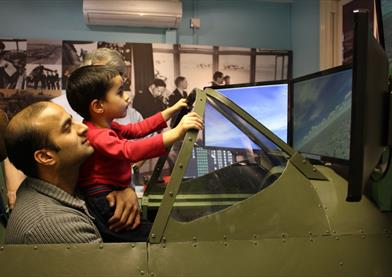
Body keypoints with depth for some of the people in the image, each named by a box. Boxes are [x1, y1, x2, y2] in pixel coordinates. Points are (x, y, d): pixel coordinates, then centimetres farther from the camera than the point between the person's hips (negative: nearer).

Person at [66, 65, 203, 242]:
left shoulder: (106, 126, 11)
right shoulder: (97, 136, -23)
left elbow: (138, 129, 19)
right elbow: (131, 150, -39)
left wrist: (172, 110, 20)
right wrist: (176, 133, -44)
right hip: (102, 205, -10)